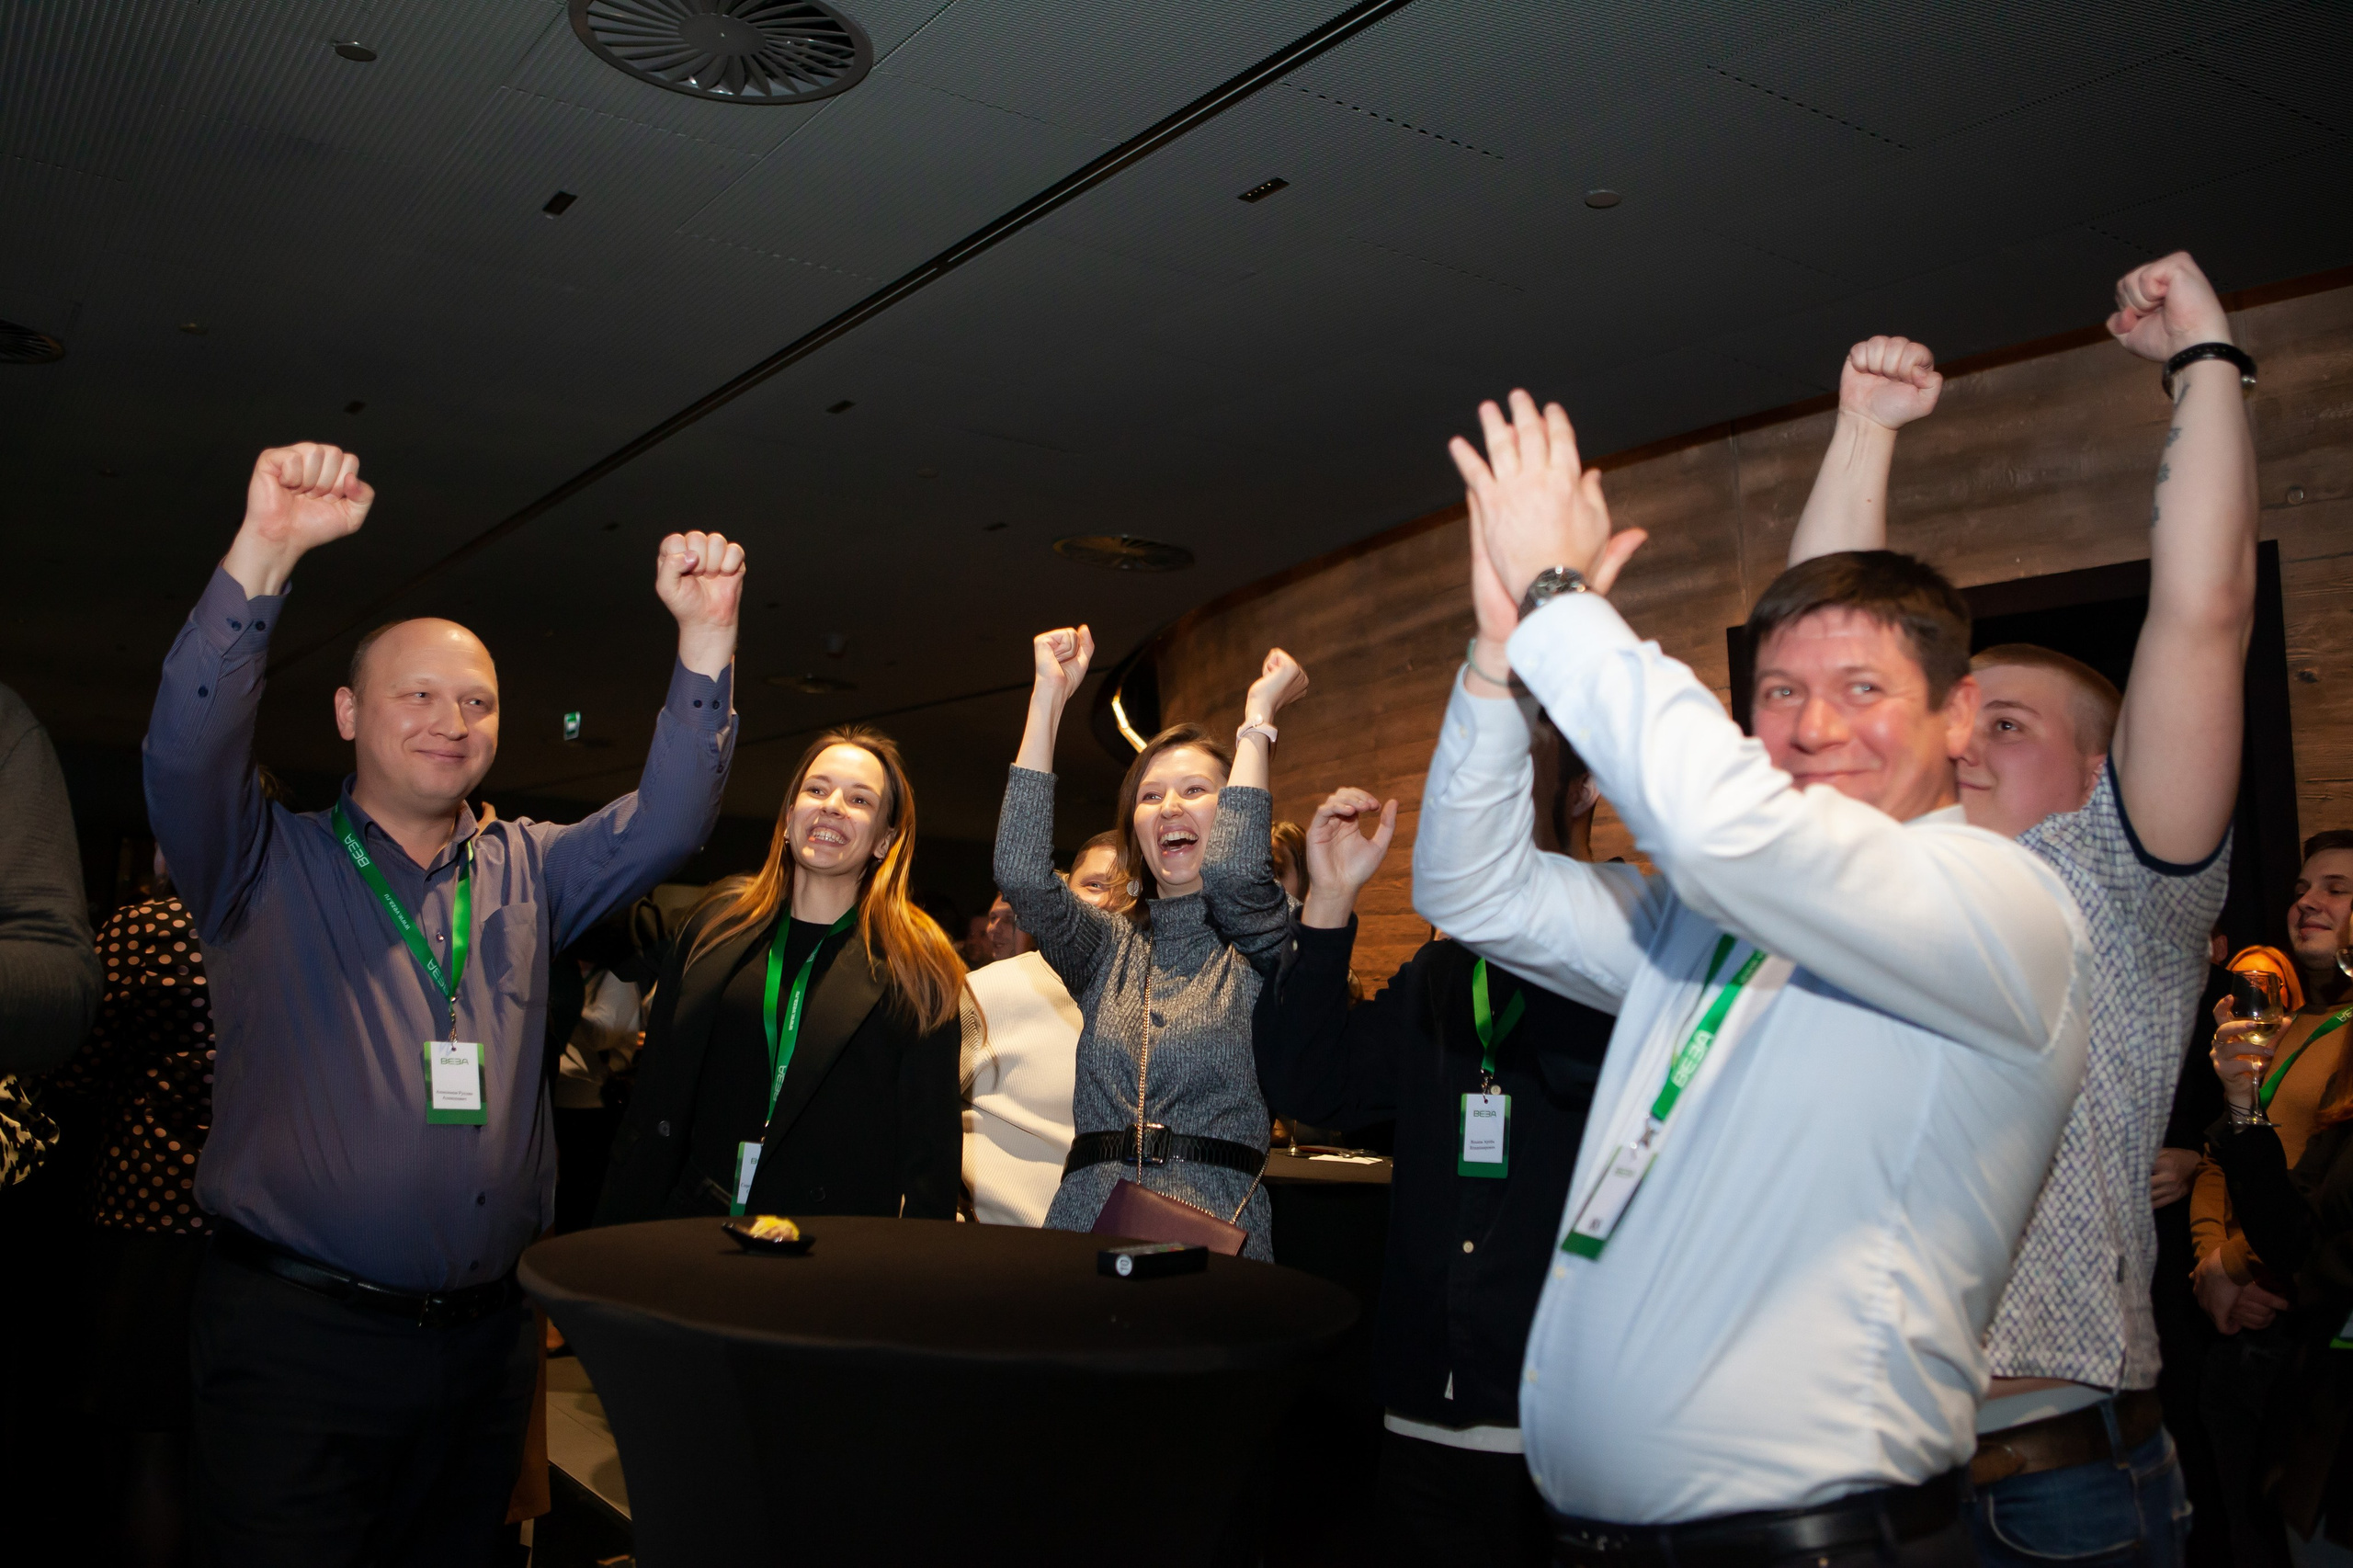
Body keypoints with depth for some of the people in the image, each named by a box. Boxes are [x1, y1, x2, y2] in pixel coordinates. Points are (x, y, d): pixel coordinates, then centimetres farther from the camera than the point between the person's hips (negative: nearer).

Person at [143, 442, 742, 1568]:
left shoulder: (526, 873, 12)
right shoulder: (268, 866, 2)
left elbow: (666, 822, 1)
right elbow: (187, 751, -16)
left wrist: (705, 636, -11)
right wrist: (267, 549, -27)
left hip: (484, 1337, 4)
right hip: (296, 1343, -4)